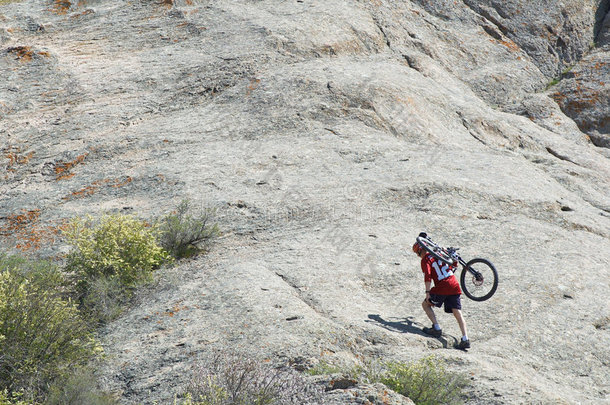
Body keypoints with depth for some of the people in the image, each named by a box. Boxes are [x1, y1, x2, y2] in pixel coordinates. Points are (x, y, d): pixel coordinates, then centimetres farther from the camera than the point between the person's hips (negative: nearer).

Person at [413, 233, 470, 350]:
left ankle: (437, 328, 3)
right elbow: (454, 264, 26)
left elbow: (427, 276, -14)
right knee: (458, 313, 3)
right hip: (455, 285, 6)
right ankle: (465, 339, -8)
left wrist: (428, 292, -17)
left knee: (425, 304, 15)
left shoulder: (425, 260, -1)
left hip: (442, 287, -6)